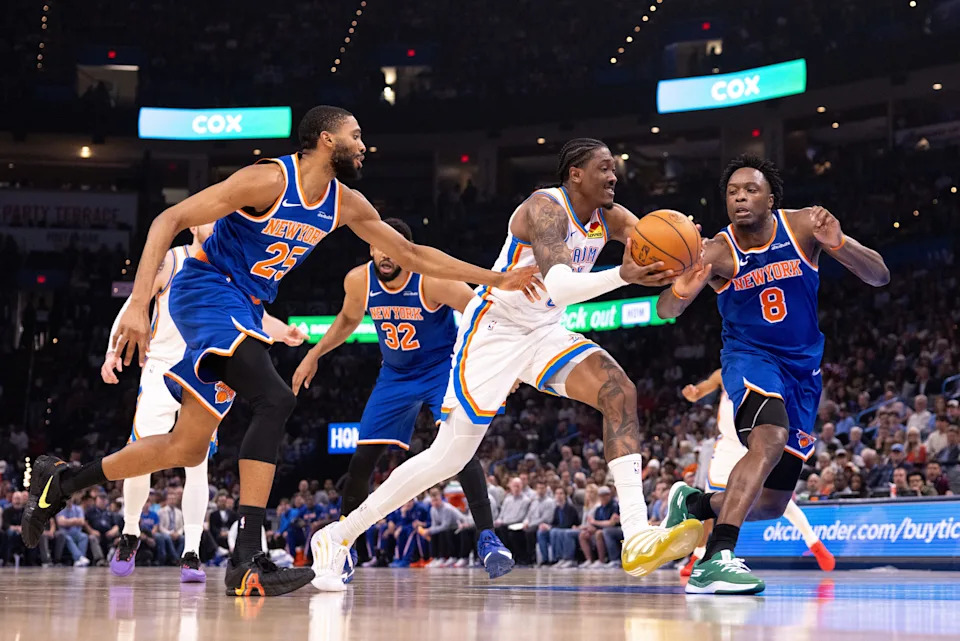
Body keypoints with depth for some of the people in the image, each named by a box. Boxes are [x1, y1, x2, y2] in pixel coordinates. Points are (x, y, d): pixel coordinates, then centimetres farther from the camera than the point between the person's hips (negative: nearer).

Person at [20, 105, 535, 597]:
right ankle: (247, 558, -29)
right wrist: (138, 304, -27)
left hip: (243, 310, 8)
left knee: (188, 449, 7)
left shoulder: (346, 204, 4)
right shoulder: (269, 179, -18)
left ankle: (61, 481, 26)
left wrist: (493, 279, 9)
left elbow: (411, 255, 13)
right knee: (275, 399, -28)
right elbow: (169, 220, -18)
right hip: (206, 290, -8)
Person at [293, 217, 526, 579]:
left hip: (443, 367, -4)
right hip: (396, 374, 4)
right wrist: (314, 355, 8)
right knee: (362, 458, 1)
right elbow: (348, 319, 10)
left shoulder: (432, 280, -28)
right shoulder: (358, 281, -13)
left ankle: (488, 539, -23)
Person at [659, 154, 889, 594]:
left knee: (772, 505, 6)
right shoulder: (718, 252, -14)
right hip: (749, 357, -4)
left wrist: (837, 245, -31)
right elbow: (666, 311, -26)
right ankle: (717, 559, -39)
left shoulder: (804, 226, -9)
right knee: (770, 439, -37)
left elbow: (879, 277, -11)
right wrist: (680, 290, -50)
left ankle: (694, 504, 34)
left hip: (802, 368, 4)